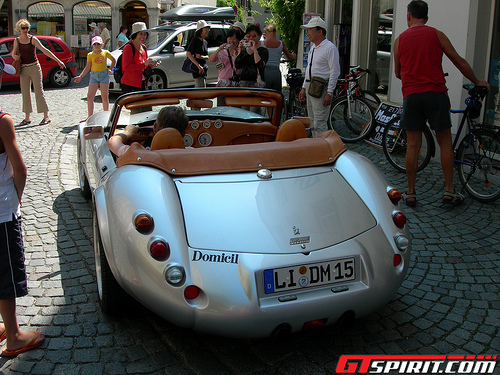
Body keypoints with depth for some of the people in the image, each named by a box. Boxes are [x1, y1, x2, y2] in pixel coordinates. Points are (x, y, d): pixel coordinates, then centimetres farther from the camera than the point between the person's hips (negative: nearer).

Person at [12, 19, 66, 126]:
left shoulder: (33, 39, -6)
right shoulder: (17, 40, 6)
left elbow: (45, 51, -11)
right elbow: (14, 53, 18)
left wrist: (58, 61, -17)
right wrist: (15, 56, -7)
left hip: (34, 67, -4)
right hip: (23, 69, 5)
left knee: (39, 91, -7)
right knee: (25, 92, 7)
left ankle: (46, 116, -4)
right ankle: (27, 118, 14)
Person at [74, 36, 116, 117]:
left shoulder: (105, 52, 3)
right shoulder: (90, 55, 5)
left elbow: (114, 60, 18)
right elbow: (87, 67, 6)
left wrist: (110, 69, 6)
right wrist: (80, 76, -3)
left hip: (104, 75, -1)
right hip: (94, 75, 1)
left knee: (105, 97, 2)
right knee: (89, 97, -4)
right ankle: (90, 117, 3)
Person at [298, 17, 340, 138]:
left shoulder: (330, 48, -11)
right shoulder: (313, 47, 17)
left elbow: (335, 72, -15)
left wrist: (329, 93, -20)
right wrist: (304, 88, 18)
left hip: (321, 89, -9)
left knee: (319, 124, -11)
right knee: (313, 123, 14)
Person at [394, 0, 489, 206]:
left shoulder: (399, 40, 8)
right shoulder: (437, 35, 5)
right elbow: (459, 62, 10)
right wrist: (477, 82, 24)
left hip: (411, 95, 1)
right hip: (435, 93, -1)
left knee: (413, 144, 6)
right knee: (445, 142, 8)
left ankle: (410, 193, 9)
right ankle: (450, 191, 11)